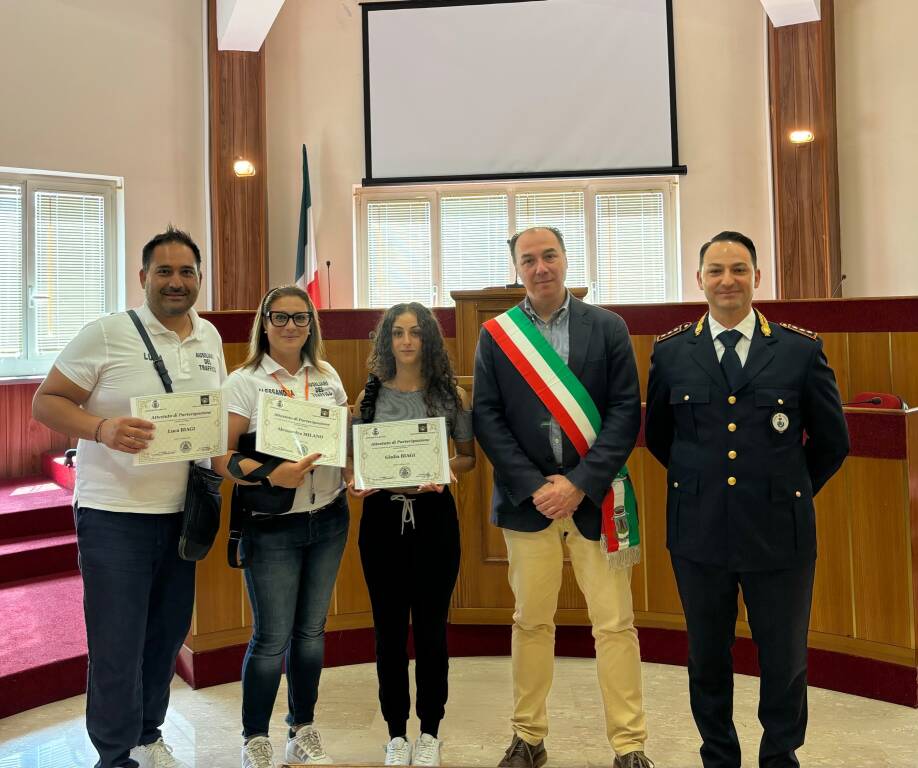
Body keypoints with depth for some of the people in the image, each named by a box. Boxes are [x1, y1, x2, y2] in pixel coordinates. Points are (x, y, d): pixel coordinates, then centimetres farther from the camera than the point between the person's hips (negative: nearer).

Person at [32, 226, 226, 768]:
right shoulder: (107, 333, -9)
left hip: (182, 513, 5)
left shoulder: (209, 337, 8)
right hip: (114, 514, -5)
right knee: (118, 646, 3)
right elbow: (46, 402, -8)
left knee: (168, 635, 16)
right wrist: (102, 429, -26)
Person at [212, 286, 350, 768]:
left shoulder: (327, 376, 8)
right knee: (272, 638, 2)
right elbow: (221, 457, -11)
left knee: (311, 631, 13)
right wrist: (270, 475, -27)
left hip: (328, 518, 4)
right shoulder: (244, 381, -6)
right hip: (271, 525, -4)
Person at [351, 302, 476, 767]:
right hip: (382, 515, 1)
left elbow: (468, 456, 6)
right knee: (389, 628, 8)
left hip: (434, 515, -1)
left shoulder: (451, 394, 2)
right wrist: (356, 482, -12)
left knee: (431, 625, 6)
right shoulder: (370, 395, 4)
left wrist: (448, 469, -14)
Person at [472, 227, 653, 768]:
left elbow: (626, 412, -3)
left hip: (592, 497, -1)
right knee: (531, 622, 12)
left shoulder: (608, 327, 2)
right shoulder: (495, 335, 4)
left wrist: (580, 484, -13)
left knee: (615, 624, 4)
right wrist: (534, 486, -10)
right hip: (528, 498, 1)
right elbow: (487, 418, -1)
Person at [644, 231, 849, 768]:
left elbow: (832, 442, 7)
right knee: (708, 658, 15)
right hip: (699, 529, 1)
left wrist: (787, 492, 10)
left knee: (785, 659, 12)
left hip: (780, 531, 0)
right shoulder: (671, 352, 0)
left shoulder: (801, 350, -2)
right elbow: (658, 436, 13)